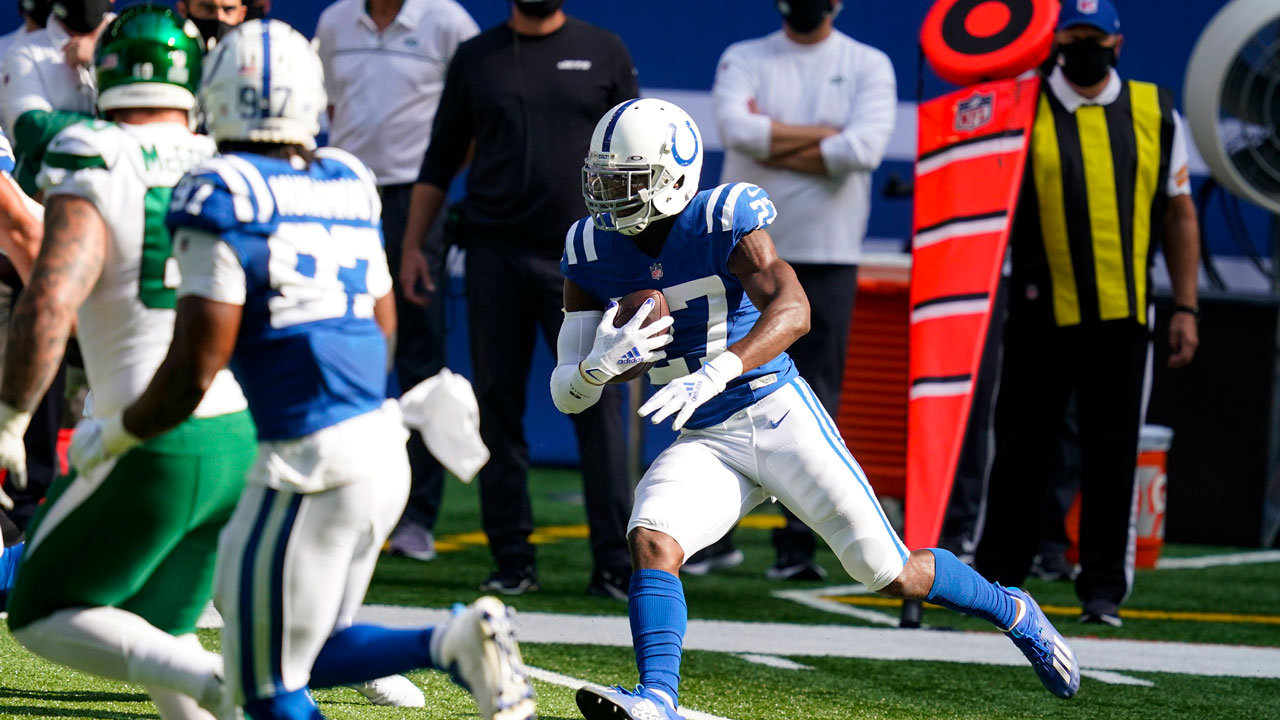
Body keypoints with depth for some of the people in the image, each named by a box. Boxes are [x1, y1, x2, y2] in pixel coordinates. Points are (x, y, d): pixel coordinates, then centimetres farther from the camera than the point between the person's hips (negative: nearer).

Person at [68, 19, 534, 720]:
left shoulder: (225, 199, -11)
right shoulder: (348, 186, 12)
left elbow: (193, 372, -12)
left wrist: (113, 433, 4)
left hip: (310, 457, -8)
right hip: (383, 445, 8)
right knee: (311, 655, 21)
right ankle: (457, 642, -3)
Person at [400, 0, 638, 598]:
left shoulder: (604, 53, 7)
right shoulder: (476, 57, 10)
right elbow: (440, 159, 13)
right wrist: (412, 245, 7)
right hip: (495, 257, 2)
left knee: (599, 407, -6)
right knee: (498, 406, 3)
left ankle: (615, 564, -4)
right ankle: (512, 562, 9)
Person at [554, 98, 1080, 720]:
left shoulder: (722, 221, -16)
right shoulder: (592, 254, -2)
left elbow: (793, 310, -32)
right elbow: (566, 394, -3)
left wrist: (715, 373, -48)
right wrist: (600, 364, -28)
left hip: (779, 415, -4)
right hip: (703, 444, 4)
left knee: (893, 574, 0)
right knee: (652, 541, -25)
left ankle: (1012, 611, 26)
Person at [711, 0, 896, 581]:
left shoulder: (868, 66, 4)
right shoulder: (744, 59, 6)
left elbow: (865, 148, -14)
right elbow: (737, 128, -14)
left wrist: (774, 146, -9)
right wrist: (824, 133, -11)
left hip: (827, 259, -1)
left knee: (817, 400, -4)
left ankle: (798, 544, -2)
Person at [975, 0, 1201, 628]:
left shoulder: (1155, 114, 9)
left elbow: (1179, 214, 13)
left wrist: (1185, 307, 8)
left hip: (1122, 316, 1)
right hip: (1041, 311, -1)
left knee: (1112, 453, 2)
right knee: (1021, 450, 3)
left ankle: (1104, 588, 8)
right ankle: (994, 579, 12)